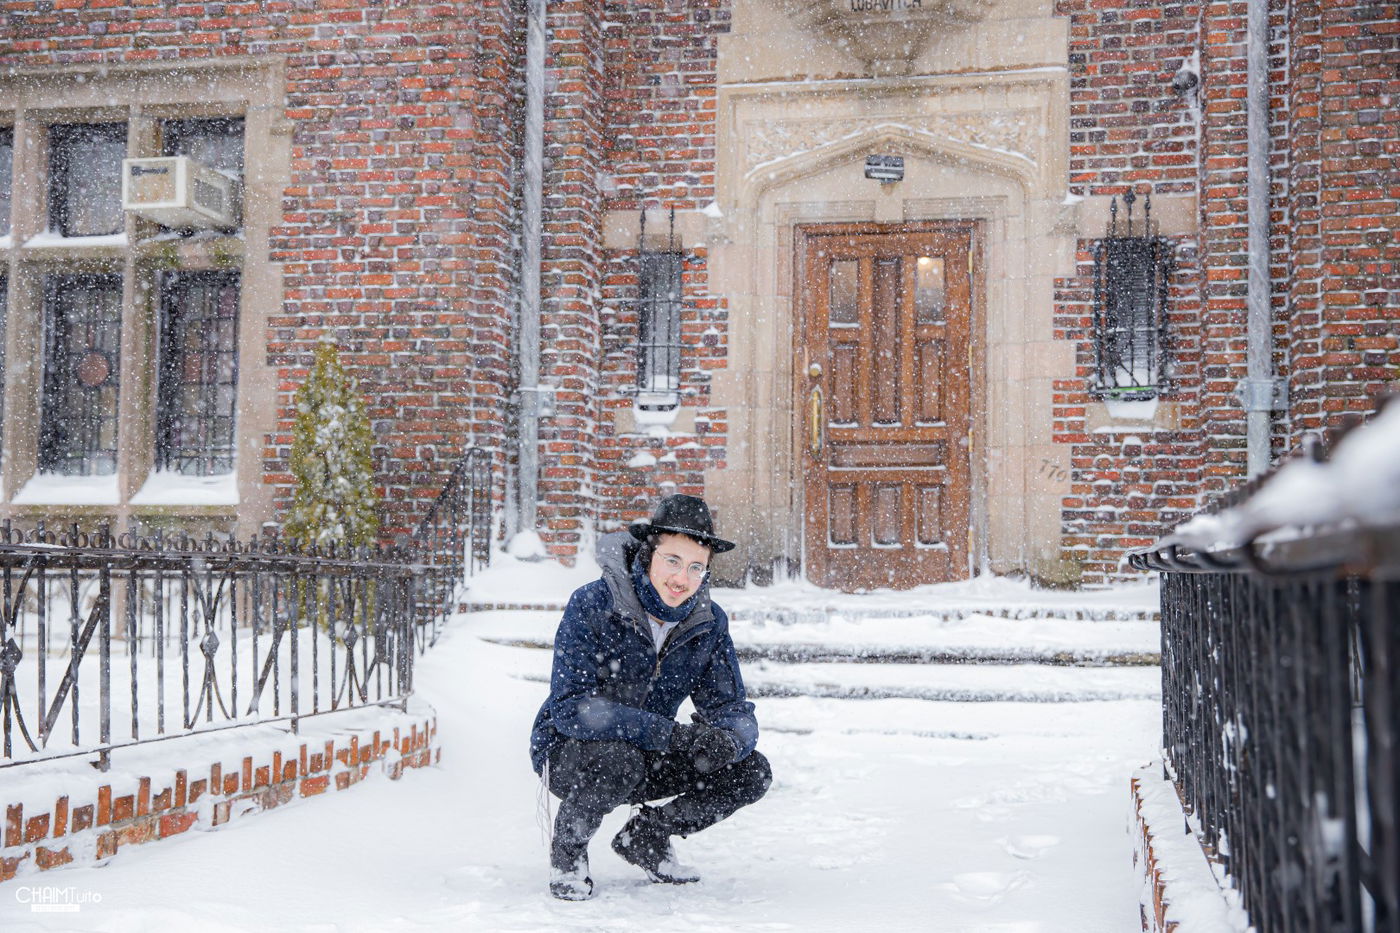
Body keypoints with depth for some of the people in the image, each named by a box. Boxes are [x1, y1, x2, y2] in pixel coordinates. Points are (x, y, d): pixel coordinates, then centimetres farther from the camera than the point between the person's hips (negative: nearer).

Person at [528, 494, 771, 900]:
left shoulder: (709, 623, -7)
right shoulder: (593, 604, -23)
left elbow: (733, 710, -6)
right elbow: (572, 706, -31)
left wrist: (727, 740, -33)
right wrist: (671, 734, -39)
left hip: (647, 759, 5)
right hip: (568, 752, -5)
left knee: (752, 772, -10)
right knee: (617, 761, -38)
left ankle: (645, 835, 11)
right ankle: (568, 846, -6)